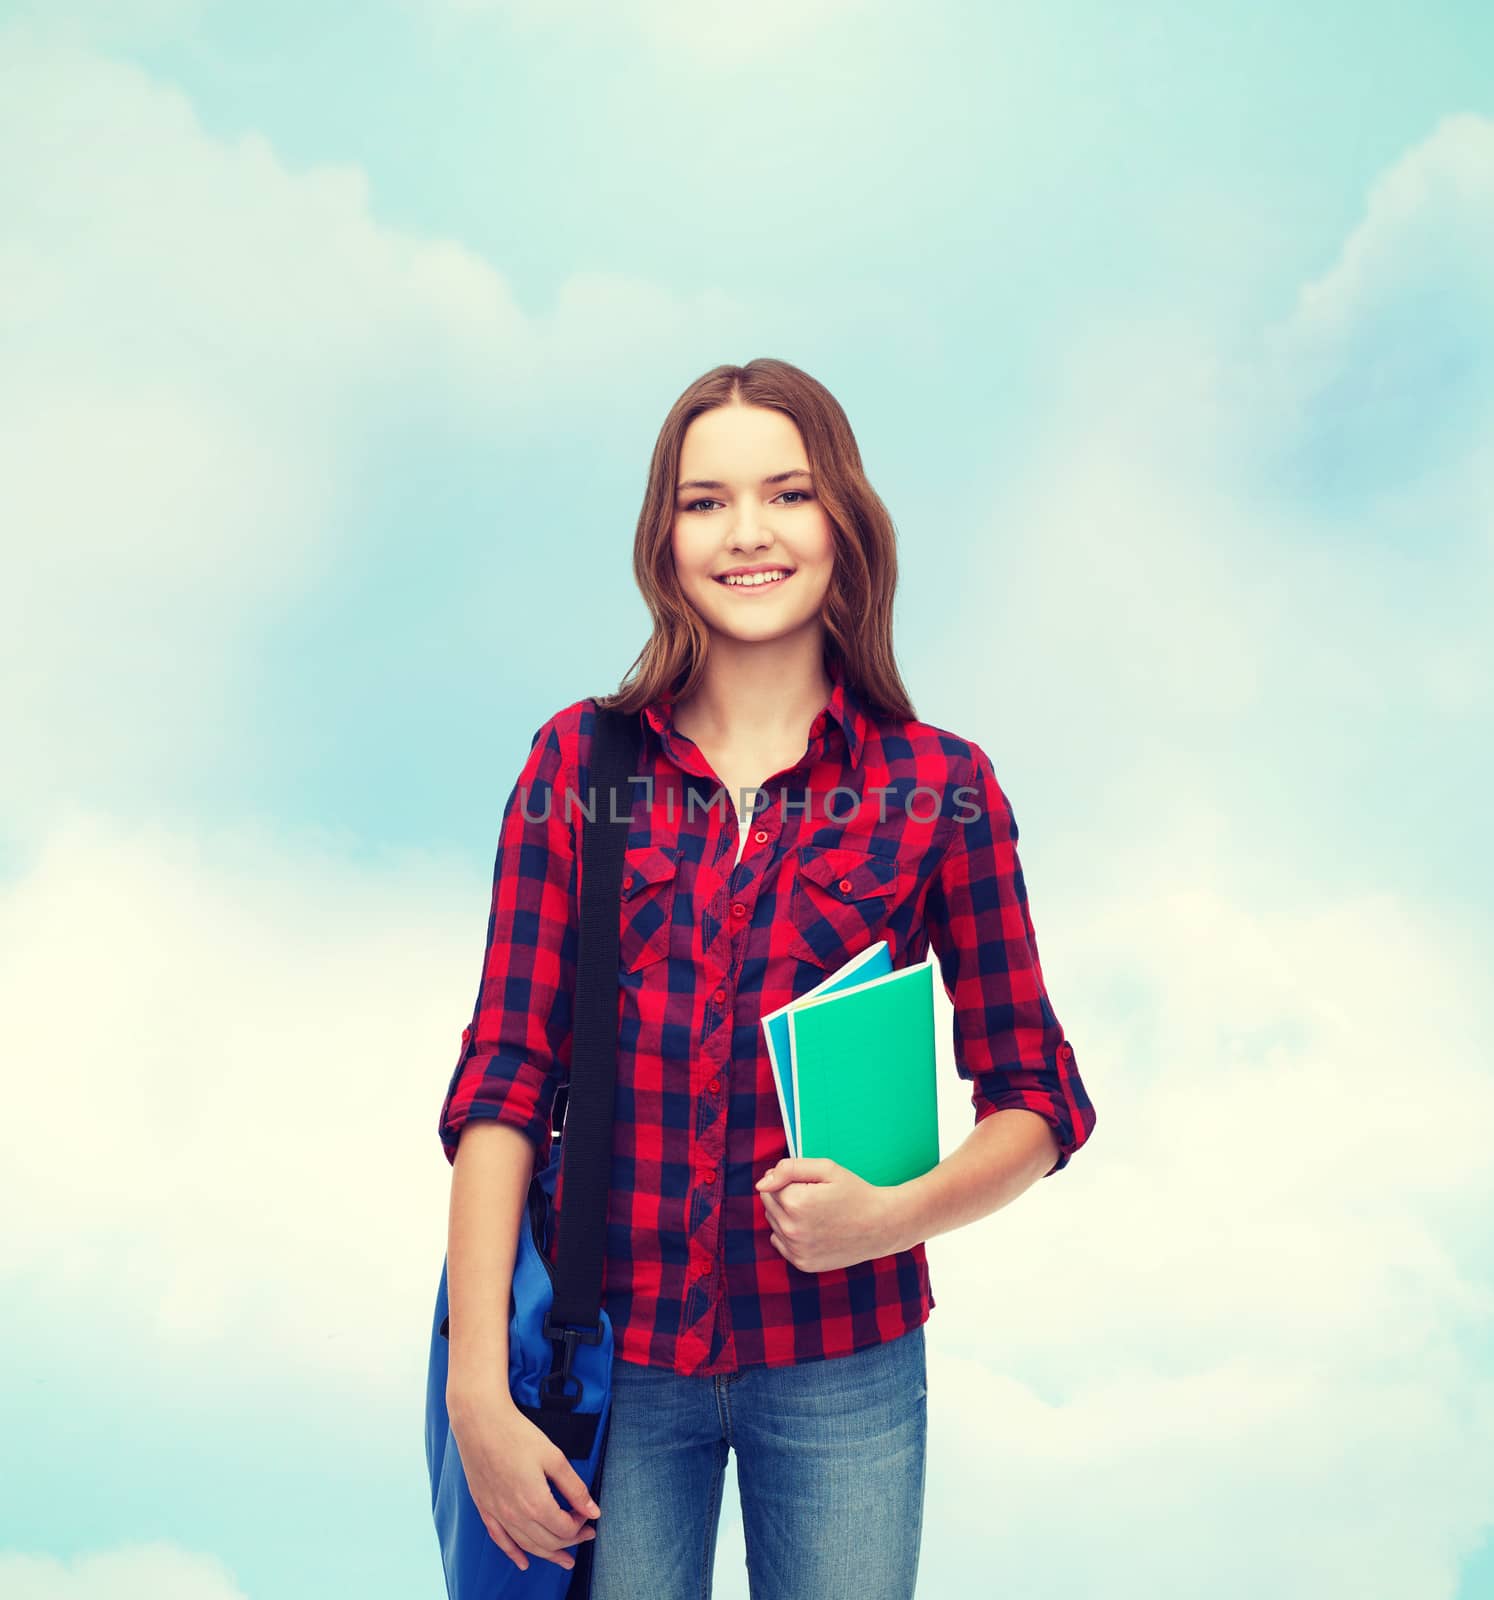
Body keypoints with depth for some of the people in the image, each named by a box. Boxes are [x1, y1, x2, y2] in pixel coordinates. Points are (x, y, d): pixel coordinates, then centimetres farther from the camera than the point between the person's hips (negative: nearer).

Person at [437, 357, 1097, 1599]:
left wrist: (897, 1214, -17)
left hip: (840, 1367, 0)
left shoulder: (940, 785, -4)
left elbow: (1041, 1099, 1)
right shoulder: (581, 761, -2)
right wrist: (478, 1388, -10)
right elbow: (505, 1076, -5)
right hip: (614, 1356, 1)